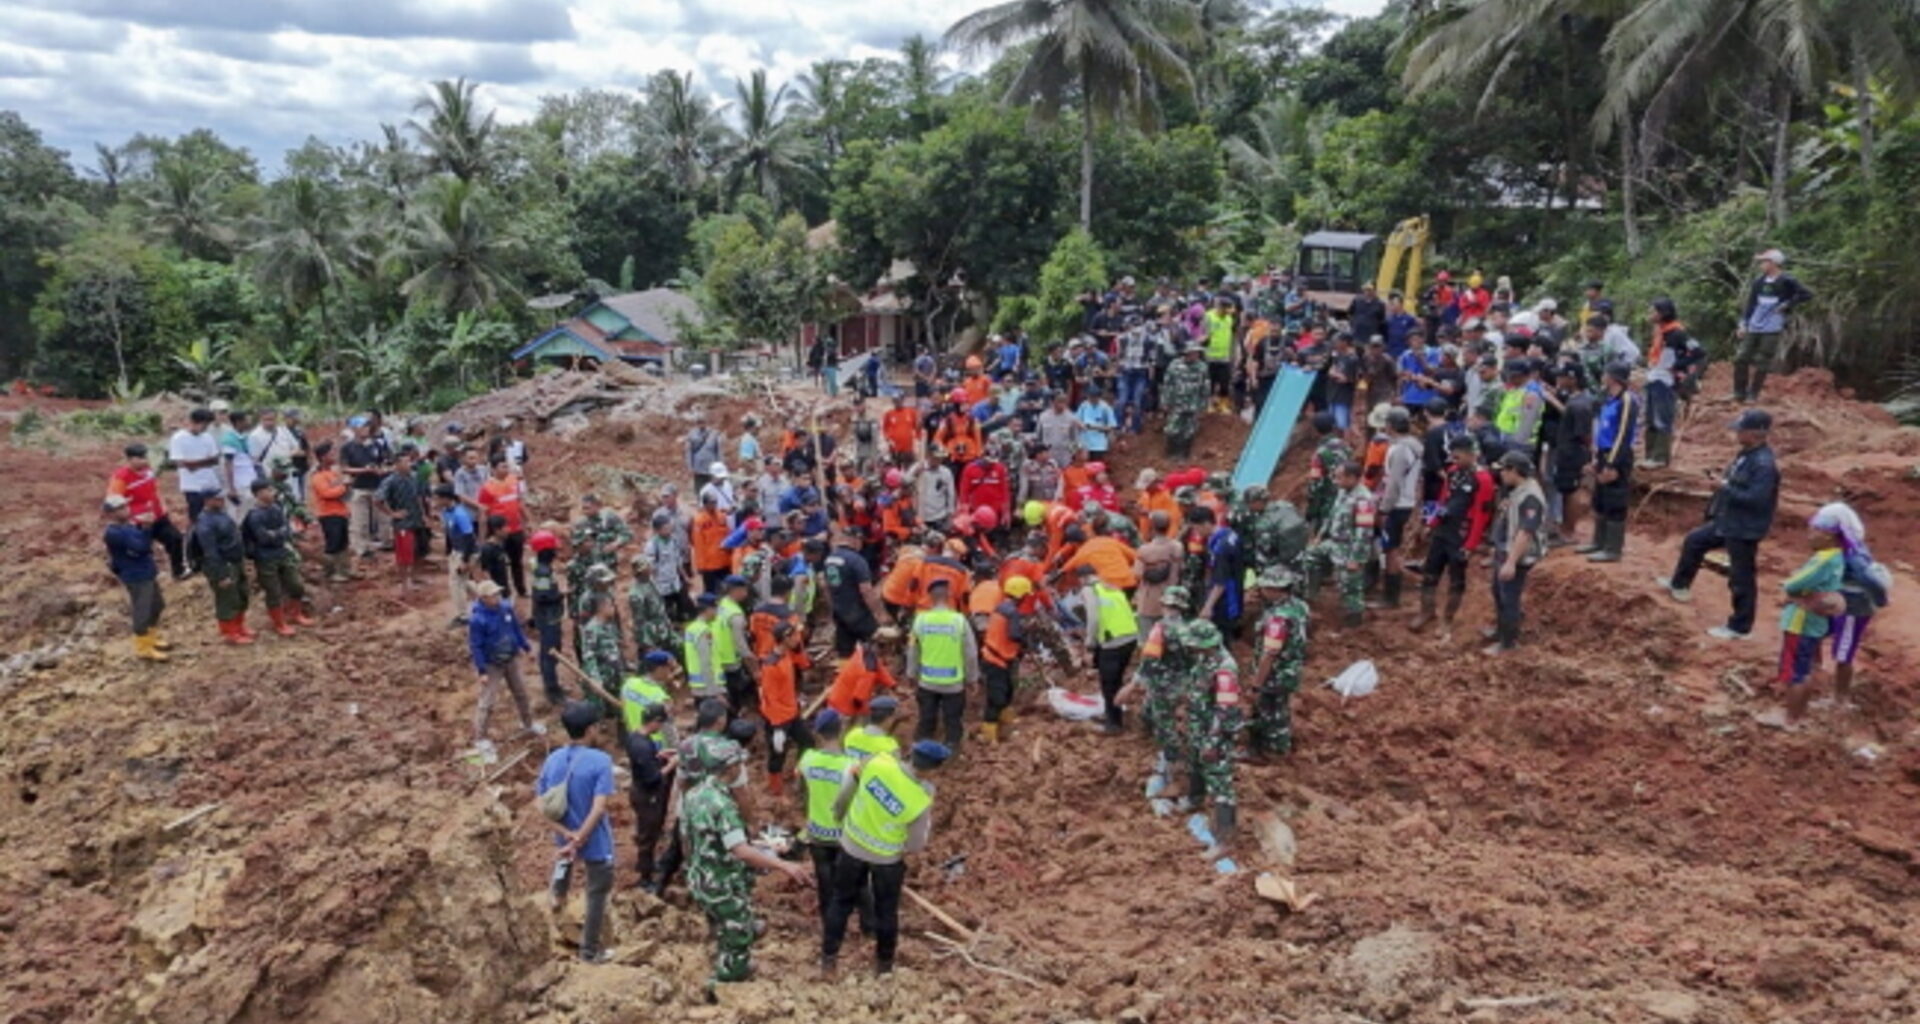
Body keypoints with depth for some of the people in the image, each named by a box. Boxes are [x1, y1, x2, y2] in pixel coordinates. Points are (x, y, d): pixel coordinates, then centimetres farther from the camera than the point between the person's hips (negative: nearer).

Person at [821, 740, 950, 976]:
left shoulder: (878, 761, -25)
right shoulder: (921, 800, -30)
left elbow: (850, 785, -6)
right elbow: (915, 845, -17)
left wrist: (840, 812, 13)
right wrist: (928, 822, 0)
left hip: (852, 846, 2)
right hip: (888, 858, -2)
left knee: (842, 902, 22)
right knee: (886, 910, 22)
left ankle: (828, 959, 34)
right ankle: (884, 964, 38)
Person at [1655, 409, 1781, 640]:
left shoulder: (1764, 464, -26)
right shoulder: (1747, 454, 5)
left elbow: (1756, 499, -30)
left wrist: (1726, 488, -23)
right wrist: (1722, 481, 4)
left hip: (1745, 529, -11)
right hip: (1727, 521, 11)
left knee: (1741, 579, 1)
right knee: (1694, 541, 25)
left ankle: (1739, 627, 13)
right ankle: (1679, 585, 42)